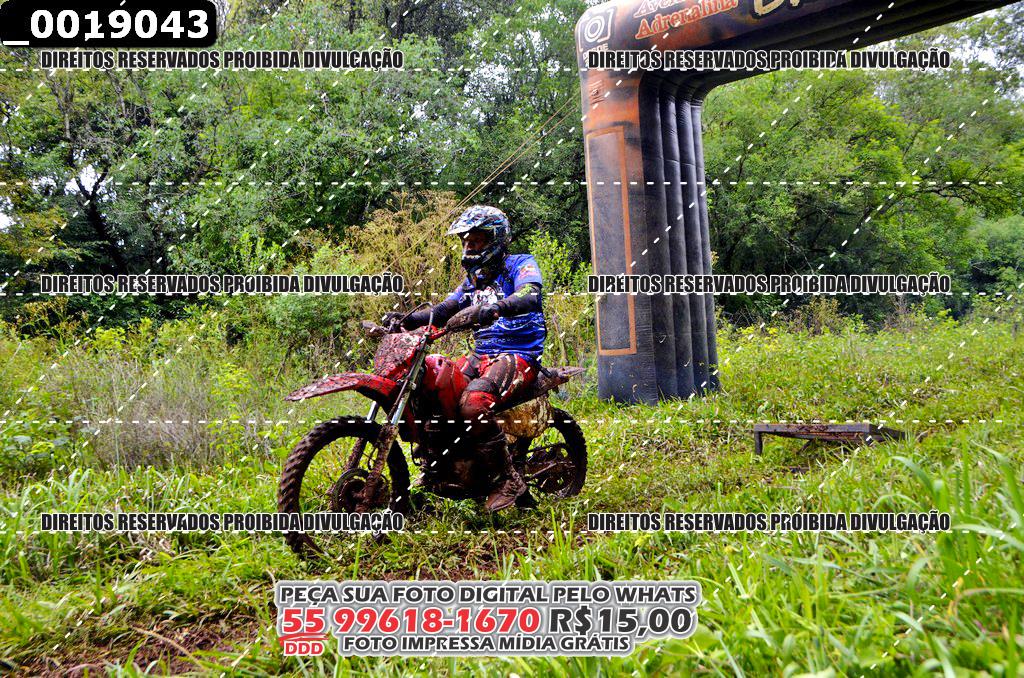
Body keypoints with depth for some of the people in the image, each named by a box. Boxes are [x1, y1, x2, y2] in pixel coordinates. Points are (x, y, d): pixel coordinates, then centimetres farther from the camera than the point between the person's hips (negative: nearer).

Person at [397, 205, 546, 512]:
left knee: (472, 402, -34)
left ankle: (511, 479, -21)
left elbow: (530, 297, -24)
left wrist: (492, 308, -42)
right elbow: (442, 311, 17)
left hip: (518, 356, -8)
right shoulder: (473, 279, 23)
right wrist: (403, 319, 0)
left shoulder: (521, 265, -2)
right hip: (482, 355, 8)